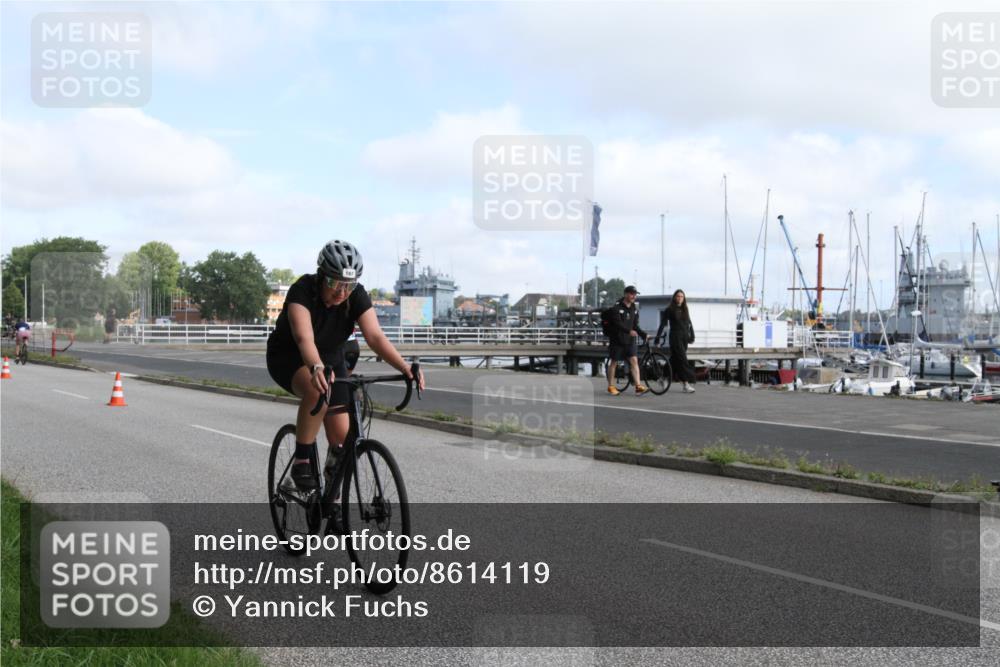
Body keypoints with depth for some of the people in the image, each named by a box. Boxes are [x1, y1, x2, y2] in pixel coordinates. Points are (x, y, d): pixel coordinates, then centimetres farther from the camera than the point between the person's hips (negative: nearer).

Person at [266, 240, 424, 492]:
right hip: (288, 358, -4)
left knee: (342, 438, -7)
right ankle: (302, 461, -21)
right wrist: (317, 368, -65)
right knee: (317, 389, -39)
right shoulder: (302, 291, -30)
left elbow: (375, 336, -30)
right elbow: (304, 337, -46)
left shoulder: (357, 296, -19)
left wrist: (404, 367, -46)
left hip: (330, 359, 4)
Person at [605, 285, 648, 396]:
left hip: (630, 339, 5)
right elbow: (618, 323, -22)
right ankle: (611, 386, 15)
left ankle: (638, 386, -14)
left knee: (634, 360, -8)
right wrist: (629, 331, -34)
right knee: (613, 362, 4)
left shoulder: (635, 309, 10)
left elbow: (635, 325, 13)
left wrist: (643, 334, -1)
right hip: (617, 339, -4)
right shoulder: (616, 308, -10)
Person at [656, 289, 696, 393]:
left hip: (684, 338, 6)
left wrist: (692, 336, 4)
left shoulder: (685, 310, 13)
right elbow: (663, 324, -3)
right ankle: (686, 384, -16)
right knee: (682, 360, -13)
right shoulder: (670, 310, -1)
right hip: (675, 337, -6)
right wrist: (658, 337, -7)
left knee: (674, 360, 10)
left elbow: (689, 324, 14)